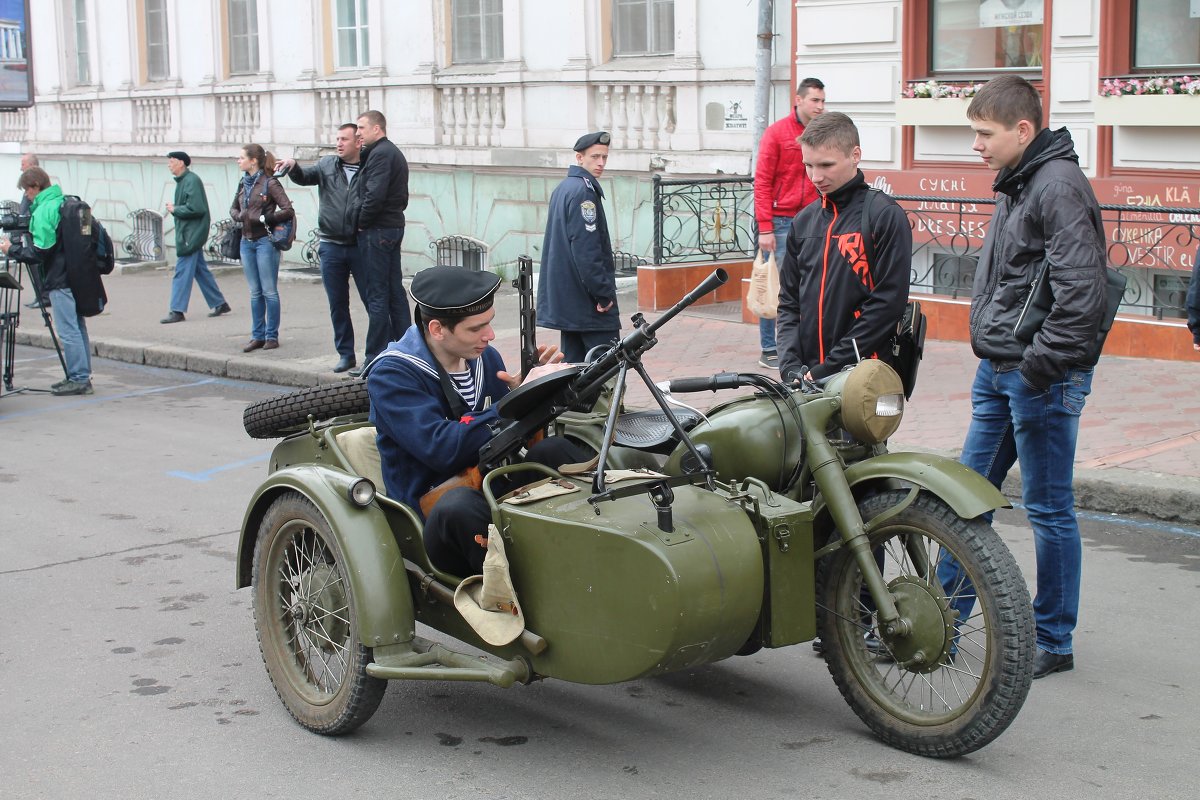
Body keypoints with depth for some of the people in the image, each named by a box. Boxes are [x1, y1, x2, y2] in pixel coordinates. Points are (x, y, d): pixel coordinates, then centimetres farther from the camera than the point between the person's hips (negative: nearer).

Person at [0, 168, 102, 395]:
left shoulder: (43, 211, -15)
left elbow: (40, 253, -18)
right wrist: (23, 243, 21)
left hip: (61, 280, -9)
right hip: (79, 277, 9)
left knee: (68, 331, -4)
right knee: (78, 327, 13)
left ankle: (79, 379, -2)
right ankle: (82, 377, 19)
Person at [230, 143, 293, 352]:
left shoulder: (270, 183, -9)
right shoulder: (244, 183, 11)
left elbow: (288, 211, -14)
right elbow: (234, 208, 24)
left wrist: (264, 219, -17)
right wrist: (238, 216, 2)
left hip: (265, 241, -7)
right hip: (247, 241, 7)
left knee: (269, 291, -1)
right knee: (255, 292, 10)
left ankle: (272, 336, 6)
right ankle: (258, 335, 16)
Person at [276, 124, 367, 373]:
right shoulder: (327, 165, 9)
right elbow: (304, 177, 2)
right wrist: (293, 167, -19)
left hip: (360, 246, -4)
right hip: (331, 246, 4)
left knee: (372, 299, 2)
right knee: (338, 304, 10)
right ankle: (345, 354, 19)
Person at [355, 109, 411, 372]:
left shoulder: (380, 154, -14)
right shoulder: (394, 152, 18)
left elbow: (375, 196, -24)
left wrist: (362, 222, -12)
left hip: (377, 231, -10)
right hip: (394, 226, 10)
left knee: (377, 295, -6)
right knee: (395, 290, 13)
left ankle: (376, 357, -3)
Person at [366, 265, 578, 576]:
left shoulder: (485, 357, 8)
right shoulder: (391, 376, -12)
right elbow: (443, 449, -26)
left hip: (496, 496, 6)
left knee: (552, 449, -23)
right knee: (460, 505, -41)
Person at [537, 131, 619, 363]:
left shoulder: (562, 188, 17)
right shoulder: (583, 190, -14)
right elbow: (586, 250, -21)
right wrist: (604, 293, -18)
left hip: (565, 298, 10)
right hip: (587, 301, -10)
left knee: (573, 361, 10)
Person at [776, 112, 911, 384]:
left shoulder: (885, 216, -5)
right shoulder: (804, 221, 13)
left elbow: (888, 303, -12)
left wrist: (831, 367, -13)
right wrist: (791, 365, -1)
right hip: (806, 380, 5)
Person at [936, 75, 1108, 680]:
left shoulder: (1059, 186, -16)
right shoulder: (1017, 185, 14)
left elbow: (1081, 292, -24)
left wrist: (1038, 367, -22)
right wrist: (993, 352, 16)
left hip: (1042, 378, -9)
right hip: (997, 370, 10)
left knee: (1048, 509, 2)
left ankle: (1053, 642, 14)